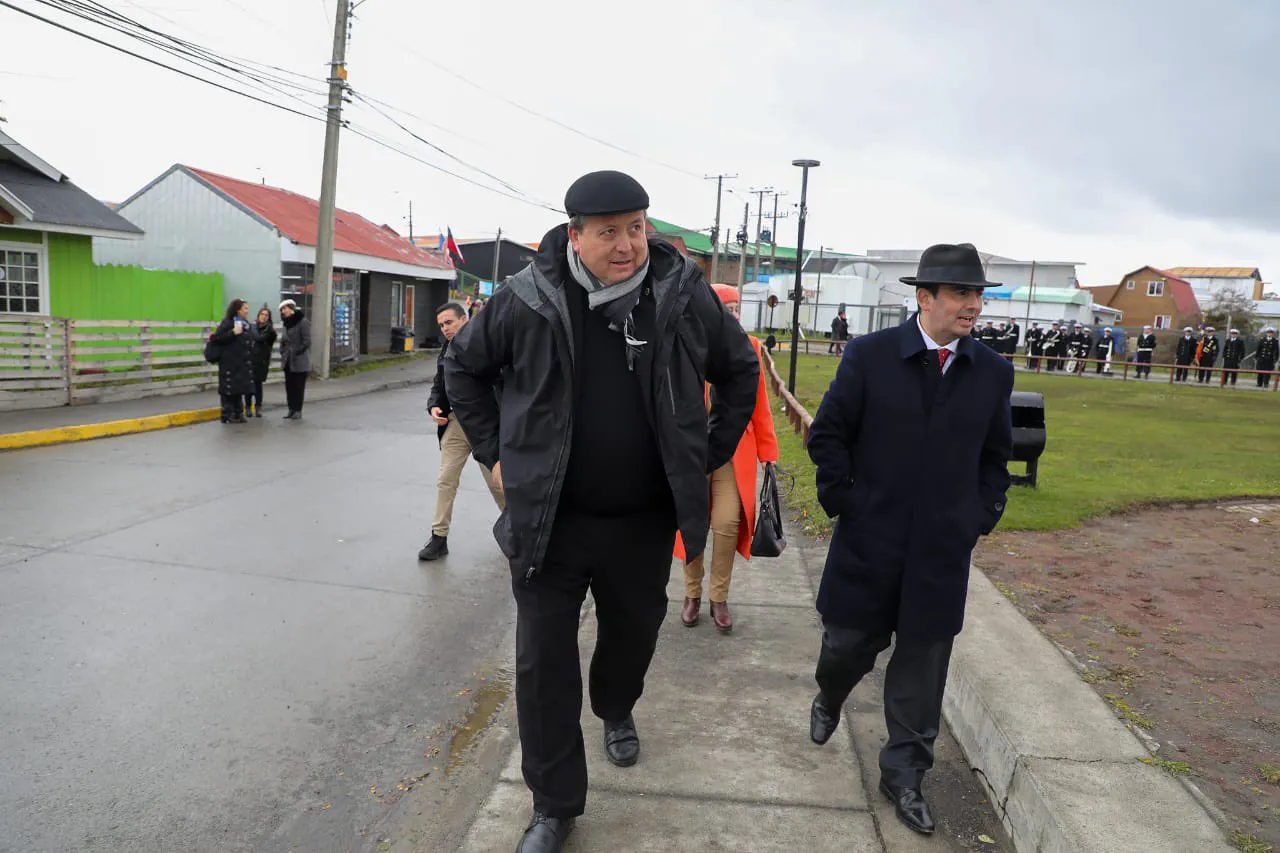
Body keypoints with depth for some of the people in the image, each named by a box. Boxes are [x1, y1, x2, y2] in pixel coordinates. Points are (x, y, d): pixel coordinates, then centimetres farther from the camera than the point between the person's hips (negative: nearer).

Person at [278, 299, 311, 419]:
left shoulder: (303, 322, -11)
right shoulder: (288, 323, 14)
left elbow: (306, 341, -16)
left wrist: (296, 352, -14)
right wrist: (283, 352, 9)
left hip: (299, 361, -8)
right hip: (288, 361, 8)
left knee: (298, 386, -1)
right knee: (289, 386, 9)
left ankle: (298, 411, 5)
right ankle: (292, 410, 16)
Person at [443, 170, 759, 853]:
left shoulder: (685, 296, -8)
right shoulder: (528, 299, -11)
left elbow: (740, 372, 8)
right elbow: (463, 366, 6)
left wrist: (706, 457, 5)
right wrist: (494, 452, 3)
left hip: (644, 522, 2)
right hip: (548, 520, -1)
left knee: (633, 635, 22)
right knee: (543, 664, 5)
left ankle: (616, 711, 57)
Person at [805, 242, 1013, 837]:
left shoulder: (993, 373, 1)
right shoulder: (869, 356, -7)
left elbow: (995, 455, 12)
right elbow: (828, 434, -3)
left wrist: (983, 516, 4)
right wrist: (842, 501, -8)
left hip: (943, 551, 2)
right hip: (869, 542, -2)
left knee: (922, 666, 9)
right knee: (848, 644, 12)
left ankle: (904, 774, 28)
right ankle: (829, 699, 47)